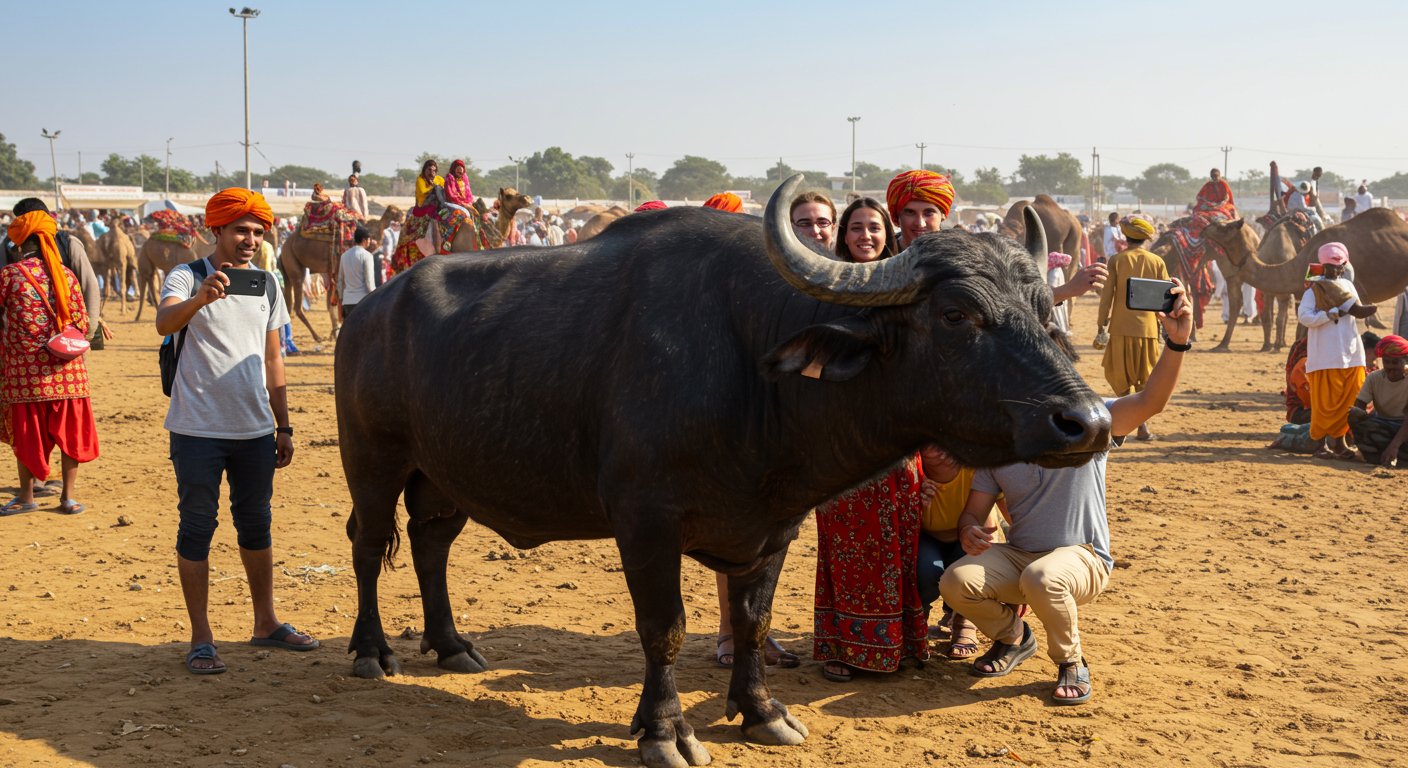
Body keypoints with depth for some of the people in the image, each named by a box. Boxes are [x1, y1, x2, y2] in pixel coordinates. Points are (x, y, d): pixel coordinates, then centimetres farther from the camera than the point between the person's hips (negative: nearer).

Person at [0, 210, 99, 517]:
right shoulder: (66, 275, 3)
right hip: (66, 370, 2)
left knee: (27, 432, 11)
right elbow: (82, 322, 3)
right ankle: (68, 495, 13)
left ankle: (26, 497, 20)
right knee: (69, 431, 10)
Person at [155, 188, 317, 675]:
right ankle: (200, 639, 7)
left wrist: (284, 426, 15)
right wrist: (201, 297, -46)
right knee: (197, 527, 1)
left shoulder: (265, 285, 11)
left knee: (256, 525, 14)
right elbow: (164, 323, -26)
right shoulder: (187, 277, -5)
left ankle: (265, 623, 26)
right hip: (198, 430, -5)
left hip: (255, 430, 5)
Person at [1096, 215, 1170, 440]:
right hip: (1148, 327, 2)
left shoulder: (1117, 261, -4)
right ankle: (1142, 423, 5)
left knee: (1120, 378, 10)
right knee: (1145, 379, 12)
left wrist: (1102, 325, 2)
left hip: (1121, 328, -2)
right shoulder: (1157, 262, 1)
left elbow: (1107, 296, -5)